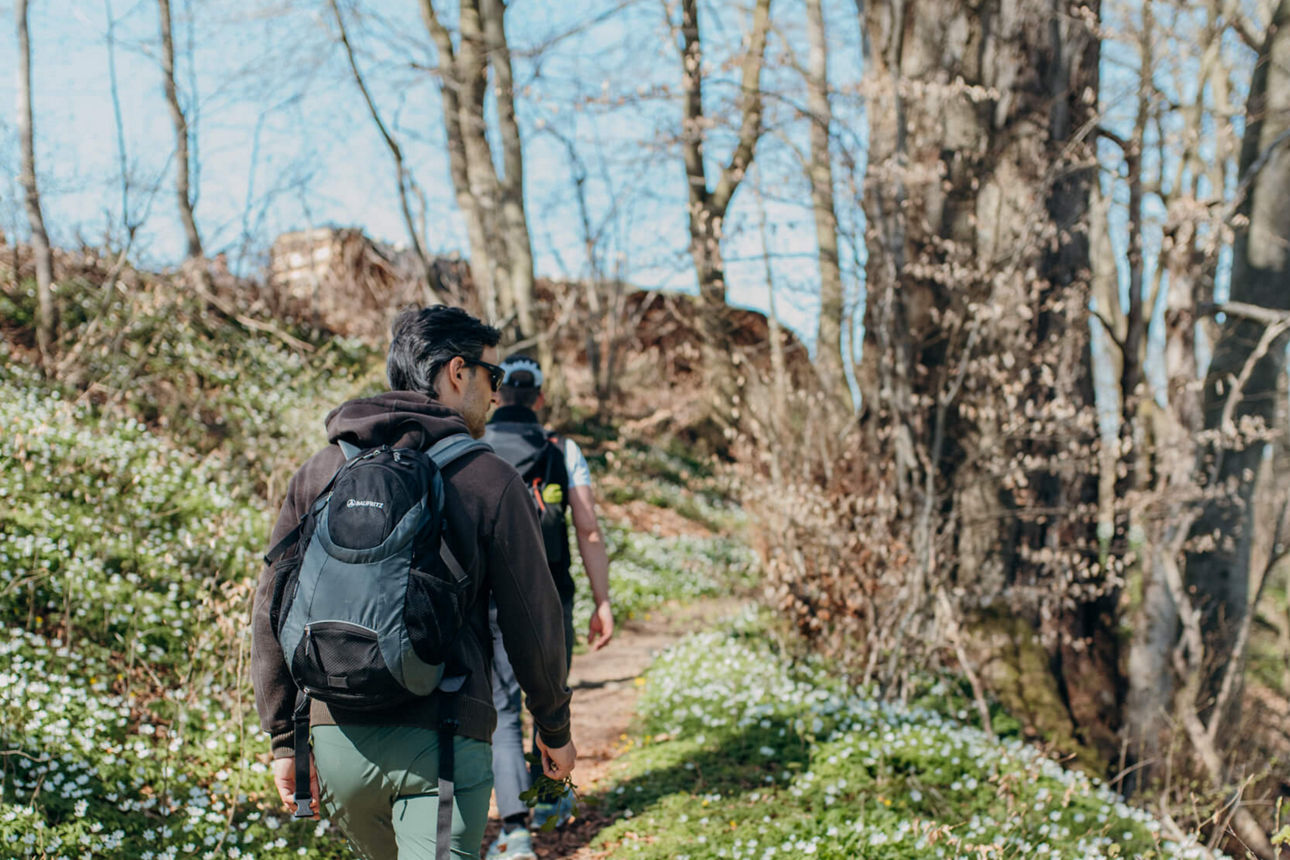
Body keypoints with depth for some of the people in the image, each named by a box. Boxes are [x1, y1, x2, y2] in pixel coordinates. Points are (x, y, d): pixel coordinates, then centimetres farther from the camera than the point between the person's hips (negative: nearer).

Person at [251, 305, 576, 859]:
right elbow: (531, 618, -2)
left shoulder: (319, 471, 7)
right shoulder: (488, 479, -5)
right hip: (441, 740, -5)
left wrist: (283, 739, 15)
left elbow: (270, 612, 8)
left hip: (338, 738, 5)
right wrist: (554, 726, 13)